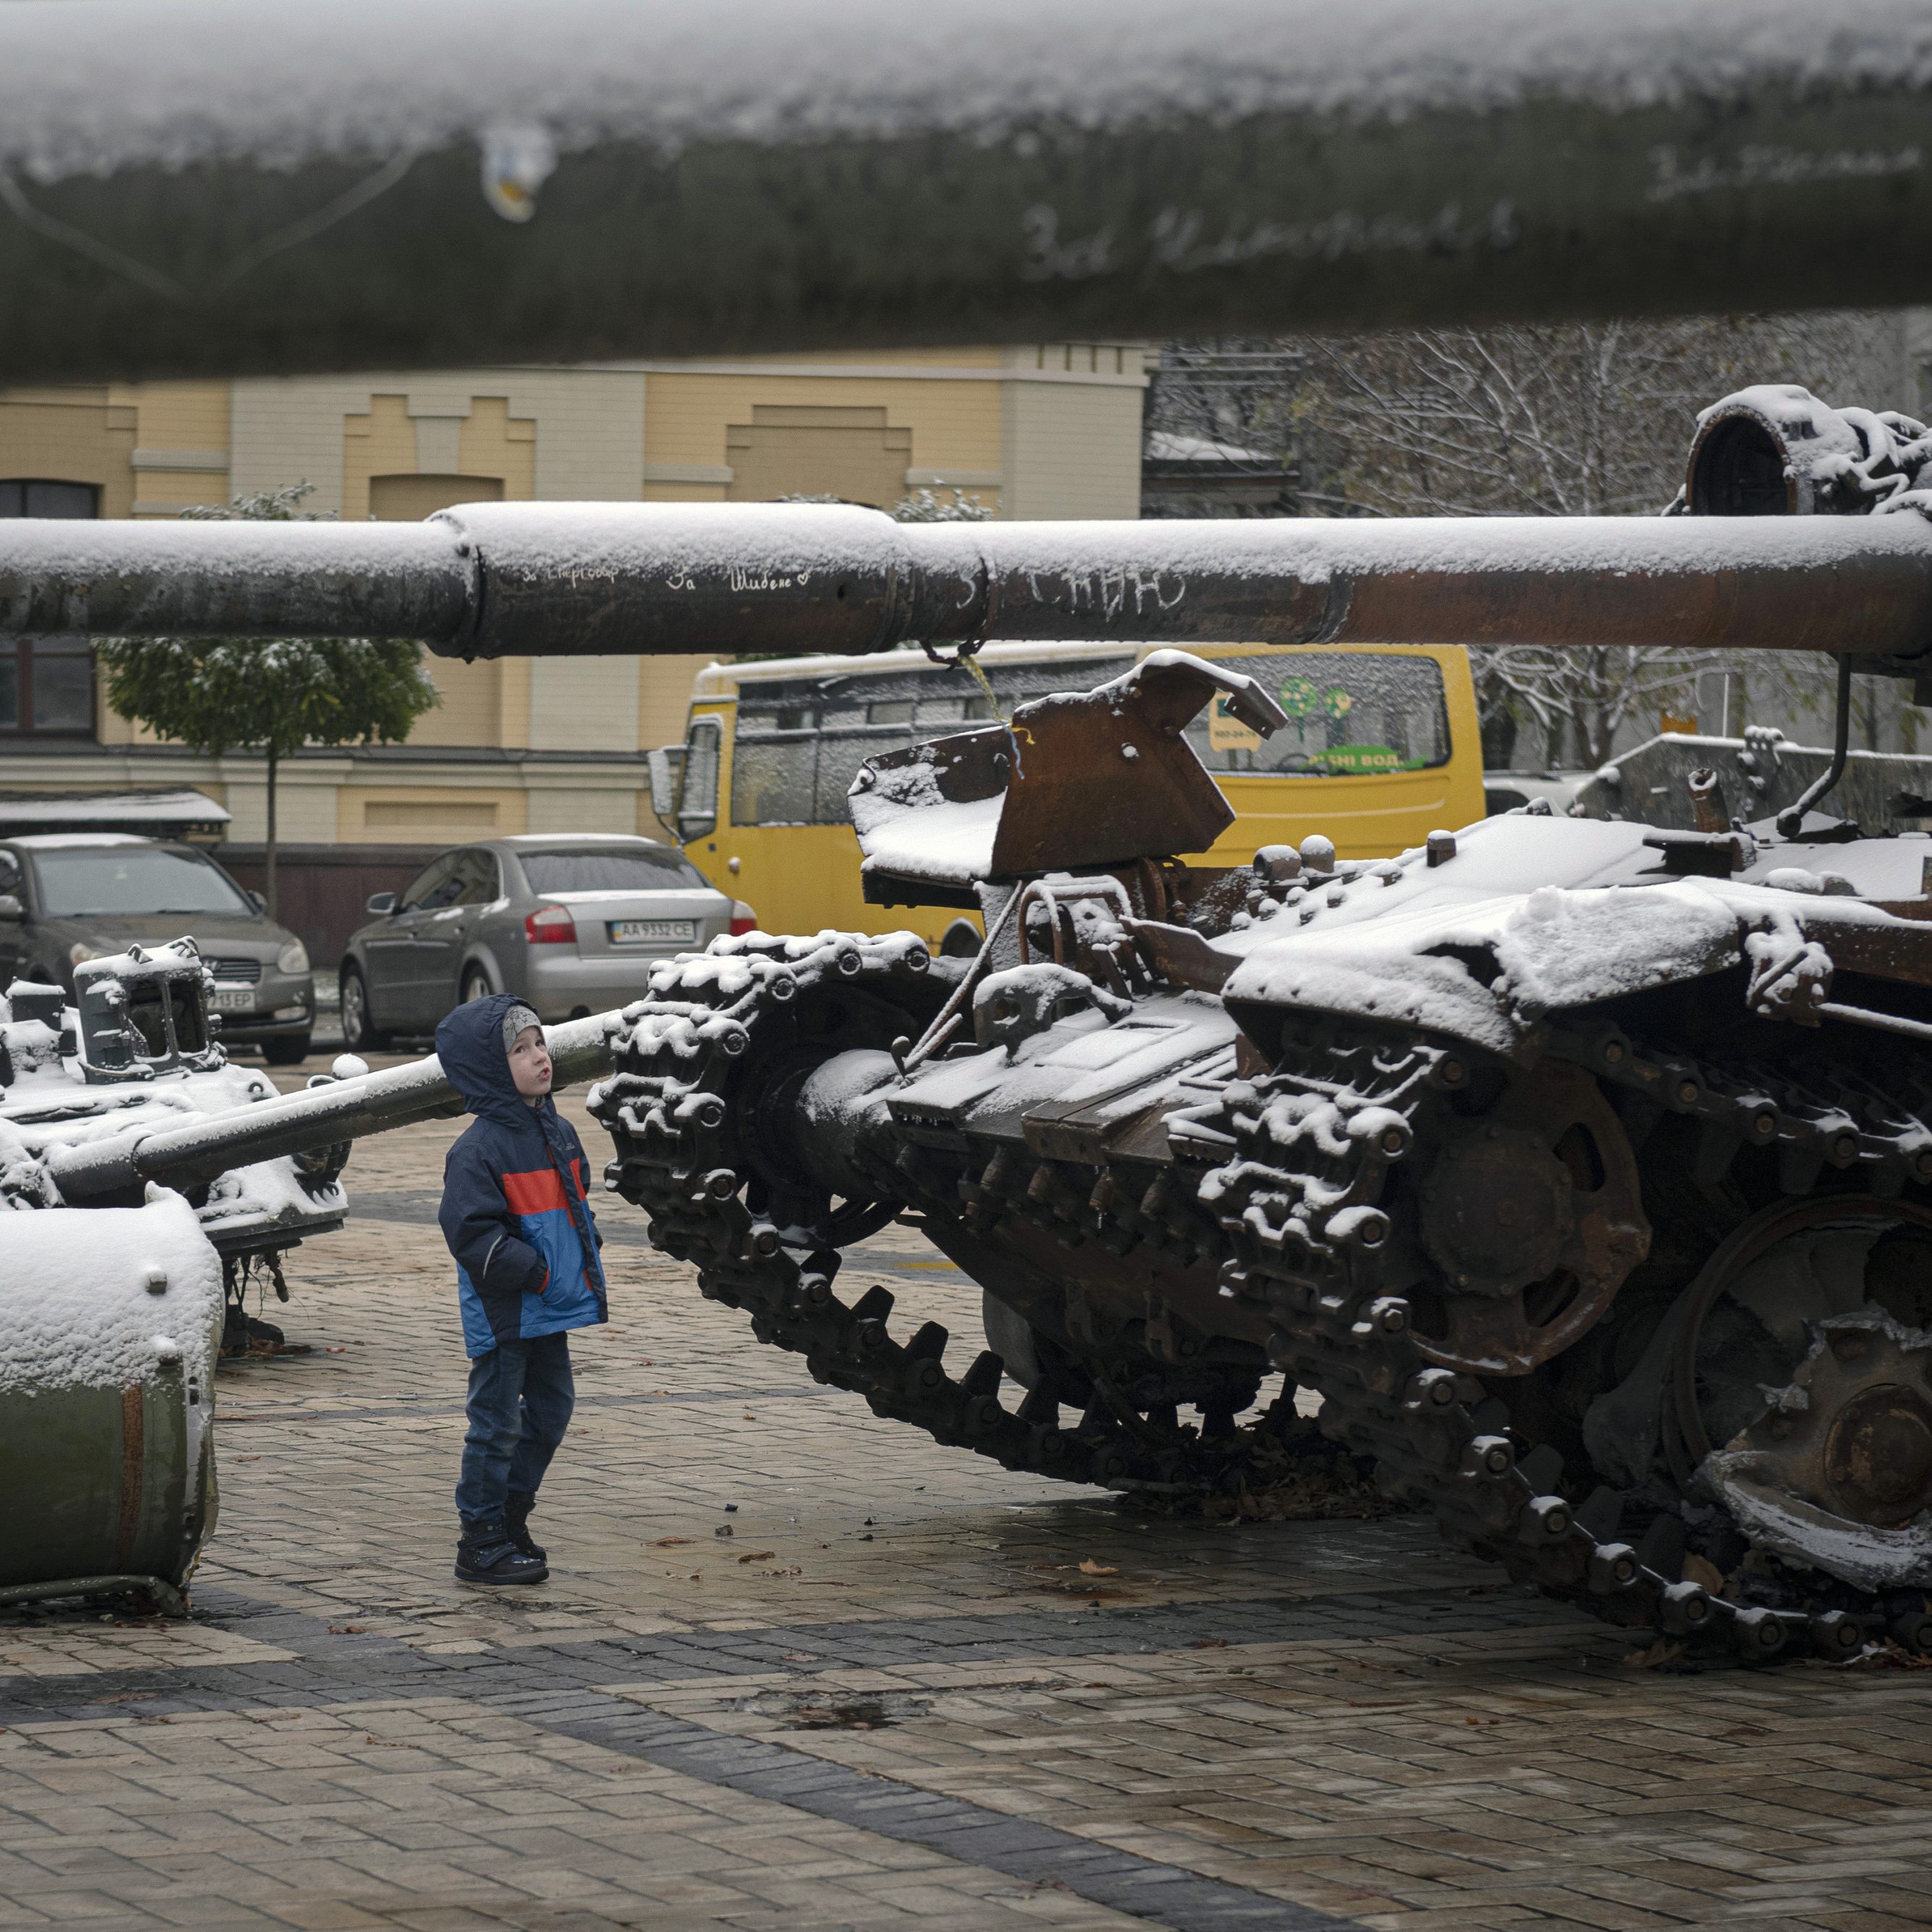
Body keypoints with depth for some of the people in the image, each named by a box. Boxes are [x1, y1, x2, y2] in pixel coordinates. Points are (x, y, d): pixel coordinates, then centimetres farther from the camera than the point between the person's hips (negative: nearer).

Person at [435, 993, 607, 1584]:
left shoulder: (558, 1132, 9)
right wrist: (535, 1271, -22)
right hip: (503, 1311, -8)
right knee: (498, 1424, -2)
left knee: (550, 1413, 16)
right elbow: (472, 1232, -21)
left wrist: (585, 1266, 10)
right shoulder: (479, 1148, -17)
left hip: (552, 1311, 8)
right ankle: (481, 1546, 7)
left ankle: (511, 1519, 31)